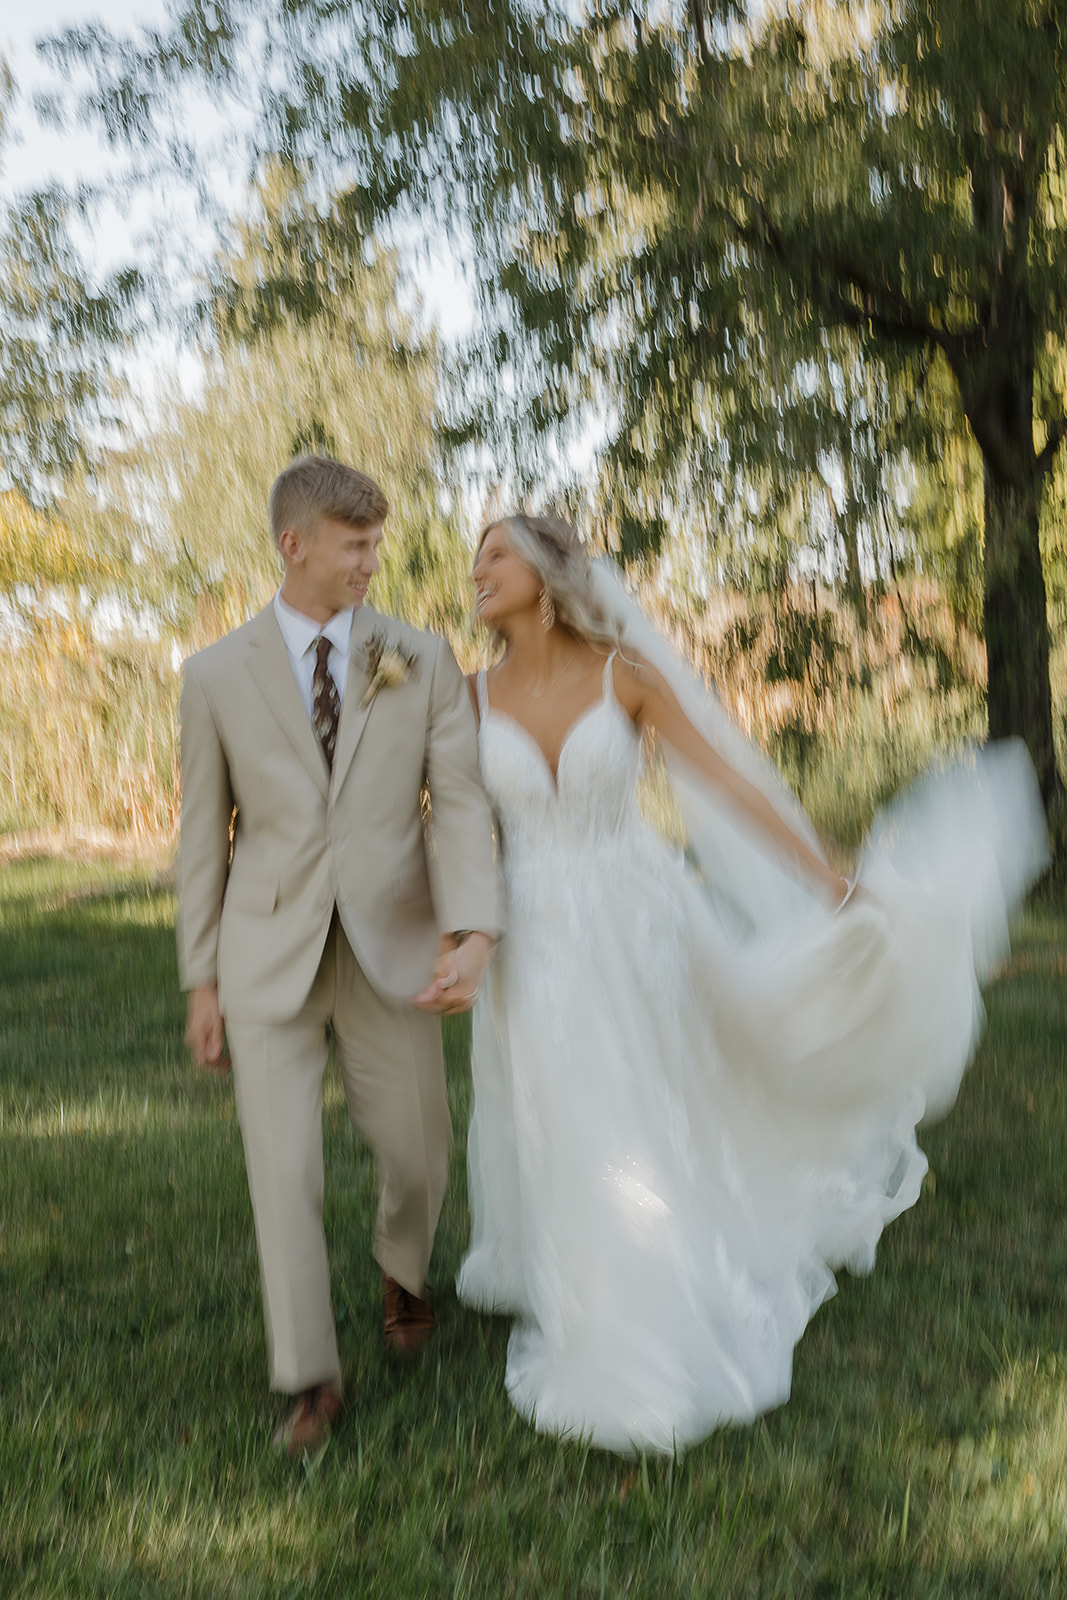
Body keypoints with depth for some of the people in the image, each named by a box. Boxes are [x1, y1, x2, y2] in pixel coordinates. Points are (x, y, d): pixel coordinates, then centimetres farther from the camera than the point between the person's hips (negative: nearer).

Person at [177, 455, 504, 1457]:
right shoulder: (216, 674, 0)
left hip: (391, 953, 1)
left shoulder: (423, 662, -1)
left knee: (416, 1152, 11)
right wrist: (201, 980, 5)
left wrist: (472, 933, -24)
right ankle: (309, 1376, 14)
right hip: (269, 961, -1)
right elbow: (205, 836, 5)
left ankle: (402, 1267, 46)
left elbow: (461, 804, -8)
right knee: (283, 1172, -3)